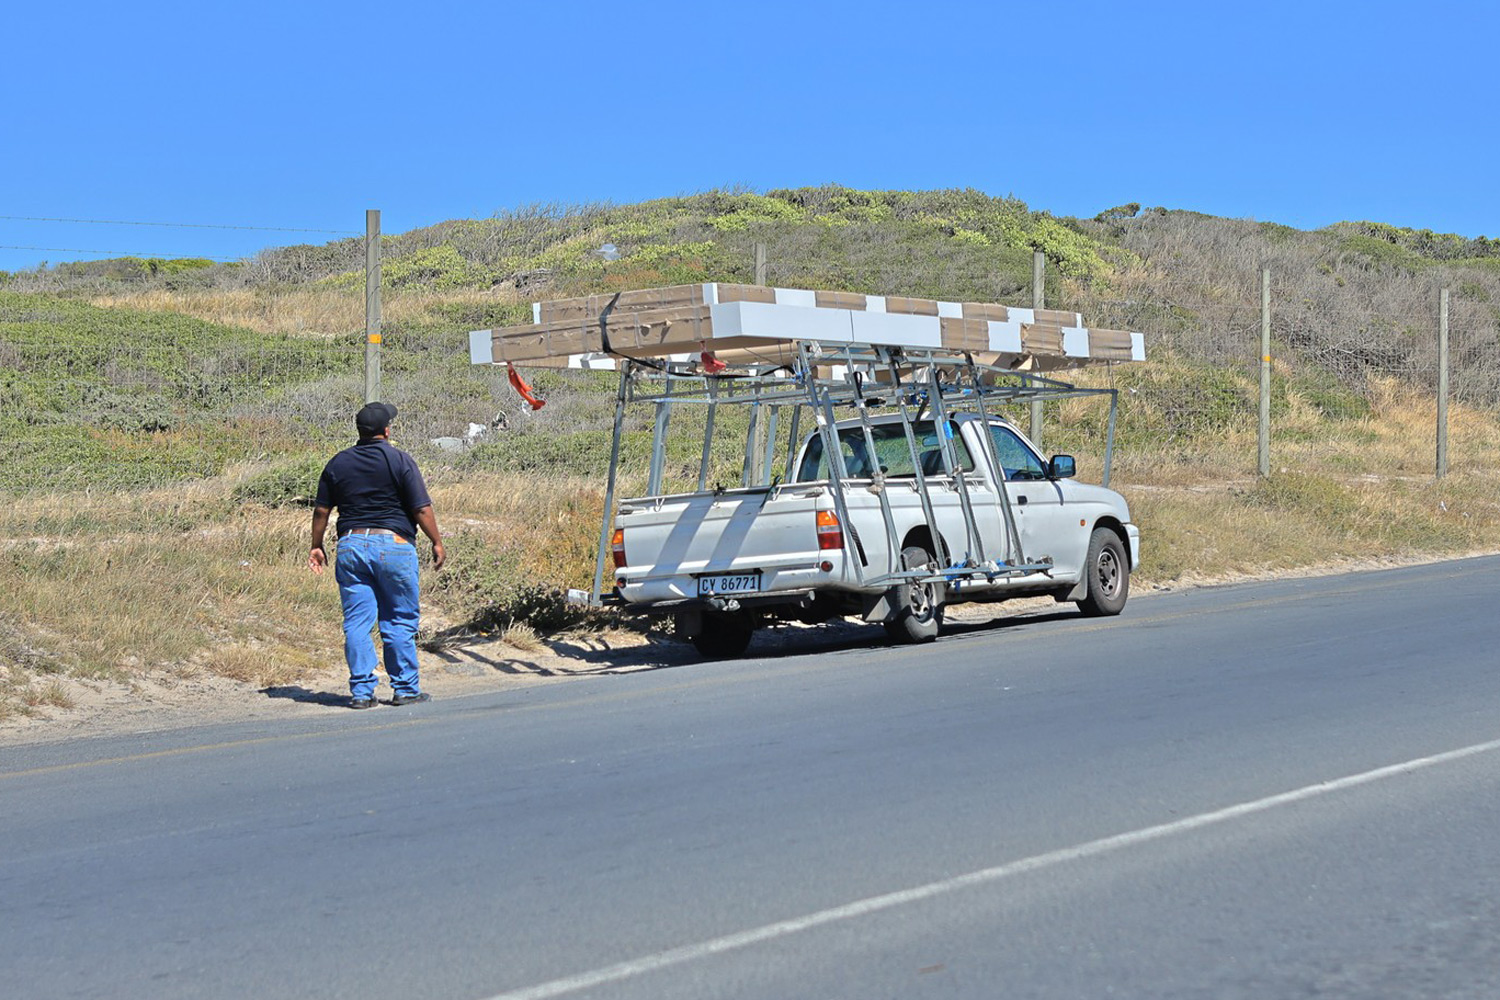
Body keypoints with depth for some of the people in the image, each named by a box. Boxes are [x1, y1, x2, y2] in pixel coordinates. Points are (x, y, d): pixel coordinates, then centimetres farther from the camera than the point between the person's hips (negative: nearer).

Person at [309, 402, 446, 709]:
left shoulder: (338, 463, 9)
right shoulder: (400, 461, -3)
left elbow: (321, 510, 11)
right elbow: (422, 509, -7)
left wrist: (317, 545, 22)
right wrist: (437, 542, 4)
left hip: (350, 546, 3)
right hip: (393, 544, -3)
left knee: (357, 623, 5)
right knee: (400, 621, 5)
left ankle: (361, 691, 4)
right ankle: (405, 689, 10)